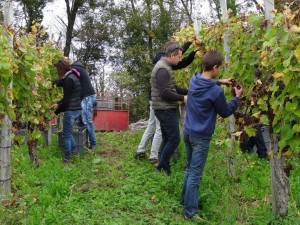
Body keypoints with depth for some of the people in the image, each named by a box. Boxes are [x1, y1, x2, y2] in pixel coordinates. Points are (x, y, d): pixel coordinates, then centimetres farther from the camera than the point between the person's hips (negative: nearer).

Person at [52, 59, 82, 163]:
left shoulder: (69, 79, -18)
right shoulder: (71, 76, 13)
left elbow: (67, 99, -18)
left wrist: (56, 112, -9)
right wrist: (58, 104, 14)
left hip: (71, 110, -9)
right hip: (76, 109, 9)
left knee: (66, 134, 1)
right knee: (68, 132, 22)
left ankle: (67, 158, 9)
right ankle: (74, 151, 27)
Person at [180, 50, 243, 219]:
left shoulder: (194, 80, -1)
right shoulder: (216, 91, -22)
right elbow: (225, 112, -5)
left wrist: (219, 82, 17)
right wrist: (237, 98, 8)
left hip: (188, 132, 8)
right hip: (201, 137, -8)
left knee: (190, 169, 22)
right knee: (195, 176, 1)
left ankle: (185, 200, 35)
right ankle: (190, 212, 10)